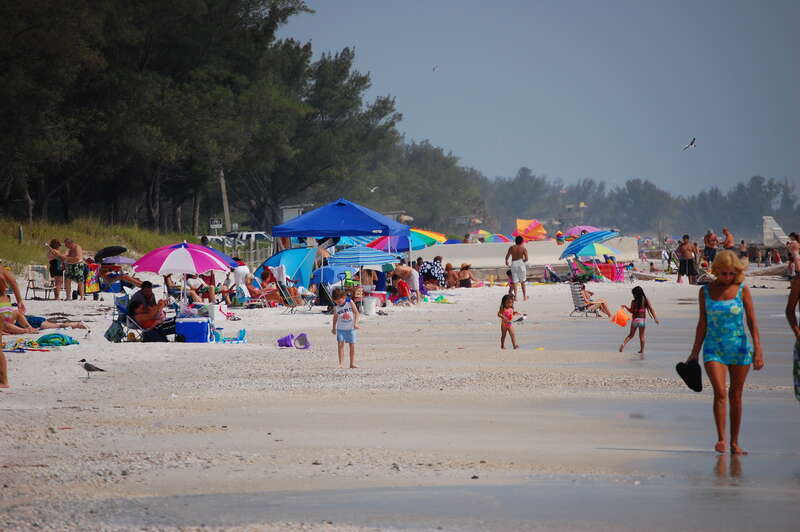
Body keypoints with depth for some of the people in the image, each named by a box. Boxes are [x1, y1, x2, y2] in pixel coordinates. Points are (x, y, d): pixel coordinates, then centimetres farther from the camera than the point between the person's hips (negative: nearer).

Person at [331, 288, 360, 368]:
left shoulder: (350, 303, -7)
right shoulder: (336, 307, -3)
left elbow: (356, 313, -5)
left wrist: (356, 323, -16)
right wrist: (333, 328, 17)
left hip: (351, 328, 0)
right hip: (341, 328, 0)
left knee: (352, 345, 1)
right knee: (340, 344, -10)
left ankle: (352, 363, 9)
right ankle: (341, 363, -8)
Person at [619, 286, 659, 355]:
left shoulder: (634, 302, -10)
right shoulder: (646, 300, -4)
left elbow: (631, 311, -8)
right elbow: (651, 309, -9)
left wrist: (625, 307, 7)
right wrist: (655, 318, -10)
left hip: (635, 319, -1)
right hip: (643, 319, 1)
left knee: (631, 335, 14)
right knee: (641, 336, 12)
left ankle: (624, 343, -8)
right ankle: (642, 350, 14)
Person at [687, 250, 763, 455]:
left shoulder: (742, 290, 0)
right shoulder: (706, 291, 3)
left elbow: (752, 322, -1)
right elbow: (702, 324, 10)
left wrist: (758, 350, -11)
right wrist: (695, 353, 10)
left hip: (739, 348, 0)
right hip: (714, 349, 0)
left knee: (735, 396, 5)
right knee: (720, 392, -16)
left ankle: (734, 443, 12)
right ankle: (721, 439, -13)